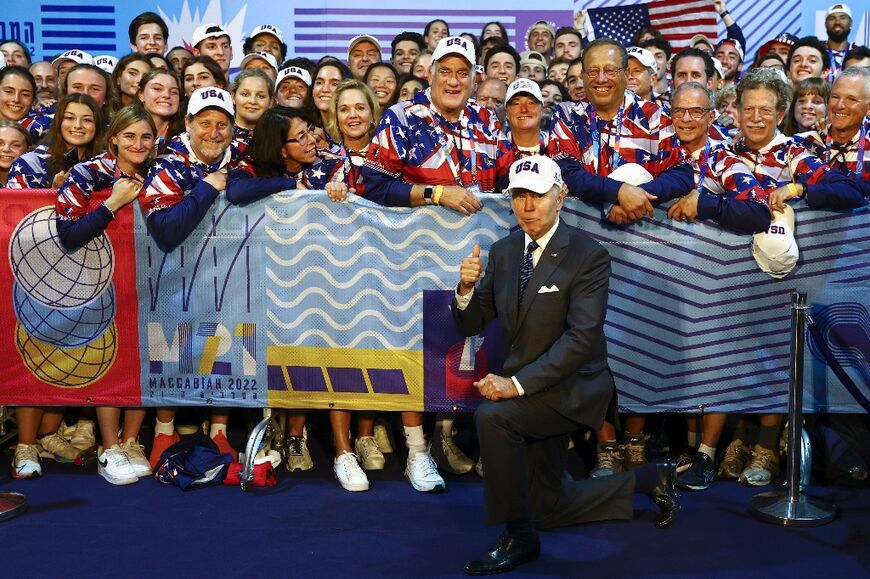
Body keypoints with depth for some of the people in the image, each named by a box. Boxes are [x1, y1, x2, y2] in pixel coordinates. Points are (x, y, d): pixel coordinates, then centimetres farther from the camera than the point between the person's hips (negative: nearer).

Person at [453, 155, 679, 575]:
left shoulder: (588, 256, -16)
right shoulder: (502, 253, 2)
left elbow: (582, 339, -25)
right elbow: (470, 324, 3)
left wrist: (517, 383, -31)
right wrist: (466, 287, -19)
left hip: (571, 390, -7)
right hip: (529, 391, 7)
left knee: (491, 415, -32)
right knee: (547, 507, 16)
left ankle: (519, 538, -15)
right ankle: (649, 480, 36)